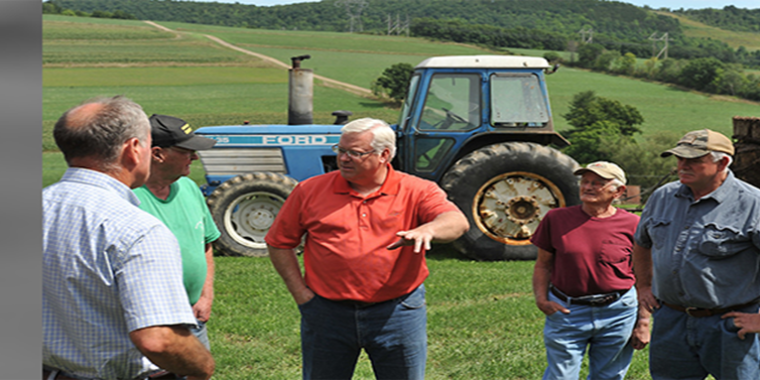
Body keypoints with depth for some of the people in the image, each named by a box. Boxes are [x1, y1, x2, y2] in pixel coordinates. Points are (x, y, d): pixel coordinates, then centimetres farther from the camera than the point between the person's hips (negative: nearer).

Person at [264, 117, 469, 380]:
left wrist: (427, 230, -40)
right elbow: (279, 243, 8)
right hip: (327, 314, 1)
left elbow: (457, 222, -17)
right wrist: (300, 293, -1)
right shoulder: (311, 191, 3)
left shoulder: (417, 191, -1)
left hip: (396, 313, -1)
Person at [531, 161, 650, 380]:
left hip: (618, 314, 0)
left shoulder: (631, 225, -2)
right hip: (566, 313, 0)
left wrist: (643, 322, 2)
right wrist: (541, 298, -7)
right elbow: (543, 265, 9)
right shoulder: (556, 219, 0)